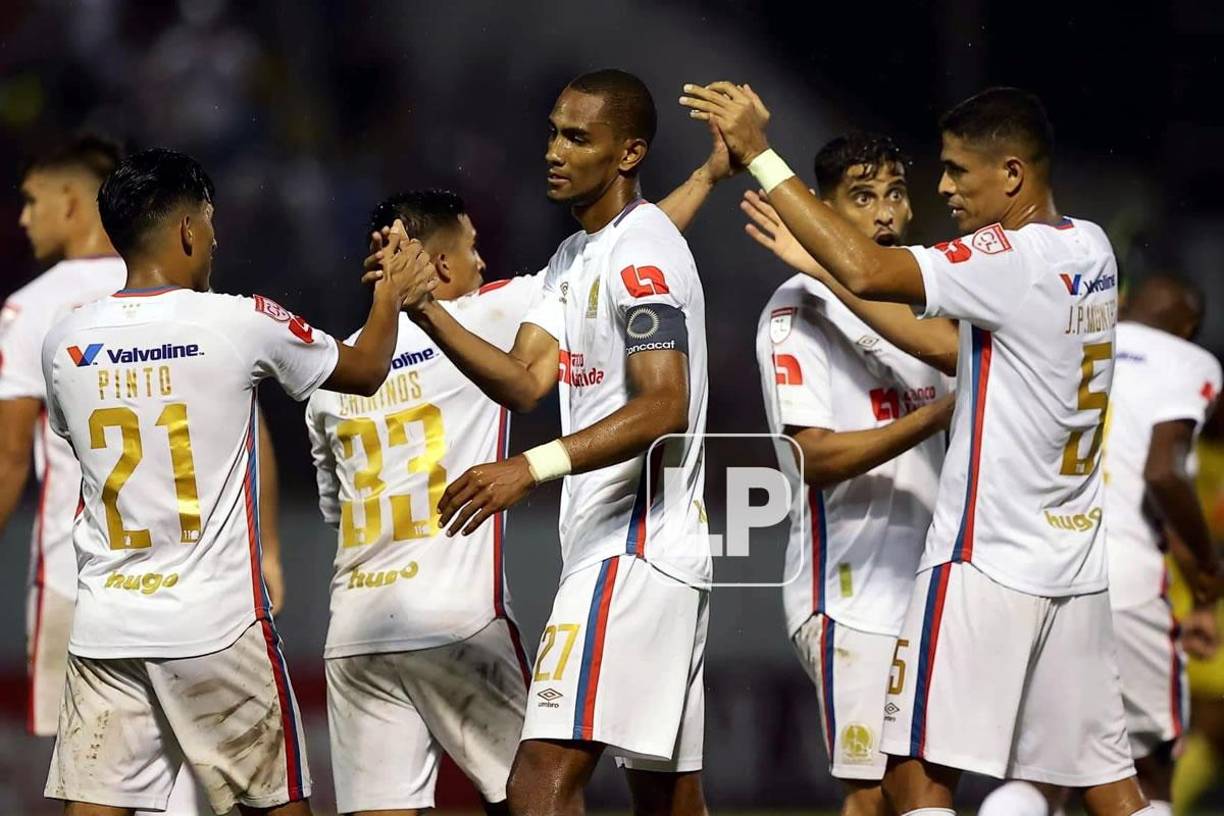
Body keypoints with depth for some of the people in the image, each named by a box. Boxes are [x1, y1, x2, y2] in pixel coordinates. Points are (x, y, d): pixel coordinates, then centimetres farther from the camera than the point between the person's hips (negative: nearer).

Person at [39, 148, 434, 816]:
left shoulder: (65, 343, 3)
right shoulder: (239, 324, -6)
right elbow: (367, 371, 9)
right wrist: (392, 294, 28)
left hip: (103, 628, 3)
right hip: (217, 626, -3)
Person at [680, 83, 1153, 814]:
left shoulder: (1015, 259, -15)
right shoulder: (1090, 249, 10)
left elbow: (866, 271, -25)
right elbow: (958, 346, 15)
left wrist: (757, 154, -20)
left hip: (988, 560, -9)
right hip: (1077, 562, 9)